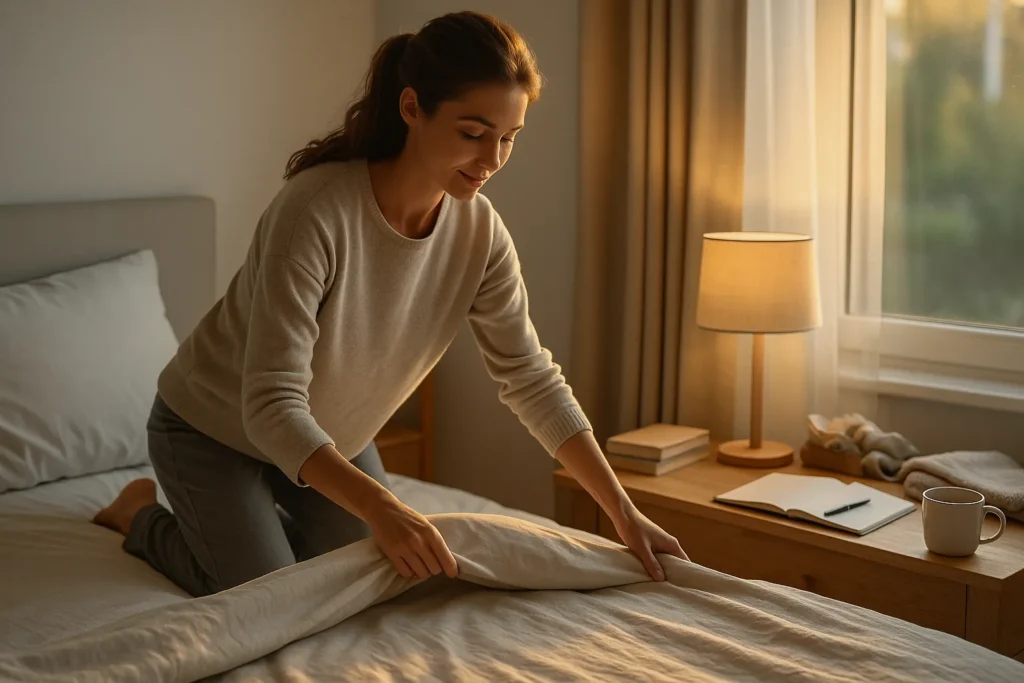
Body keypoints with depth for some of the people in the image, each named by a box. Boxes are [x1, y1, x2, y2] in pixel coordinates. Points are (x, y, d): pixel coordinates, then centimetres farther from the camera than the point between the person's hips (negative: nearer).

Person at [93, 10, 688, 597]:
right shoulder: (316, 210, -36)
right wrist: (378, 504, -51)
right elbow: (271, 406, -37)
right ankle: (143, 516, 18)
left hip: (331, 436, 6)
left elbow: (532, 379, -10)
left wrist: (624, 513, -13)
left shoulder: (480, 231, -17)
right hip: (216, 431, -6)